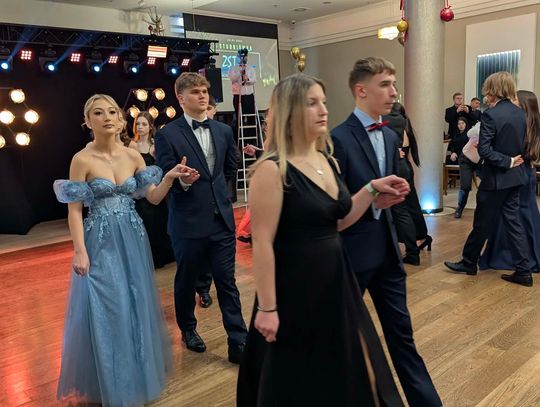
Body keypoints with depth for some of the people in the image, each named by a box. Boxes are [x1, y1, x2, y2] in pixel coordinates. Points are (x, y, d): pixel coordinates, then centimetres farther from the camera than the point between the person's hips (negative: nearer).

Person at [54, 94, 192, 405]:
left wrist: (169, 177, -11)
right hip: (100, 243, -4)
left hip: (132, 240, 4)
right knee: (106, 310, 3)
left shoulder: (133, 156, 2)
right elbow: (75, 209, -8)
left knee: (136, 304, 13)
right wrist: (80, 251, -13)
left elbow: (153, 197, 6)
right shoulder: (82, 160, -9)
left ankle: (138, 371, 35)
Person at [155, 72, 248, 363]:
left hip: (222, 219, 4)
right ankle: (188, 329, 38)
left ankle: (238, 344, 13)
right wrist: (182, 182, -28)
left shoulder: (224, 131, 6)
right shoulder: (167, 135, -9)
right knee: (186, 281, 14)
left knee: (227, 282, 6)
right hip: (189, 222, -3)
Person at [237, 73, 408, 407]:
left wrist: (372, 189, 1)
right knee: (298, 380, 13)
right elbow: (263, 243, -19)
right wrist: (267, 308, -17)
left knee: (343, 369, 23)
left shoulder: (327, 160, 5)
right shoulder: (272, 169, -19)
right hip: (295, 289, -7)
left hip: (335, 281, 8)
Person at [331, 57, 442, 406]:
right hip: (351, 253, -7)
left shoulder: (391, 137, 9)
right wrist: (373, 194, -22)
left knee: (401, 332, 15)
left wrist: (399, 234, 15)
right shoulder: (339, 139, -15)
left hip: (387, 251, 7)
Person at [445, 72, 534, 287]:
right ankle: (523, 271, 12)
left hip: (496, 177, -7)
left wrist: (507, 162, -16)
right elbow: (521, 144, 13)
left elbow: (484, 150, -22)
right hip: (515, 176, 7)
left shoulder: (490, 115, -18)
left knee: (482, 223, 6)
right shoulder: (521, 113, 5)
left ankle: (469, 262, 21)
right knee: (513, 221, 10)